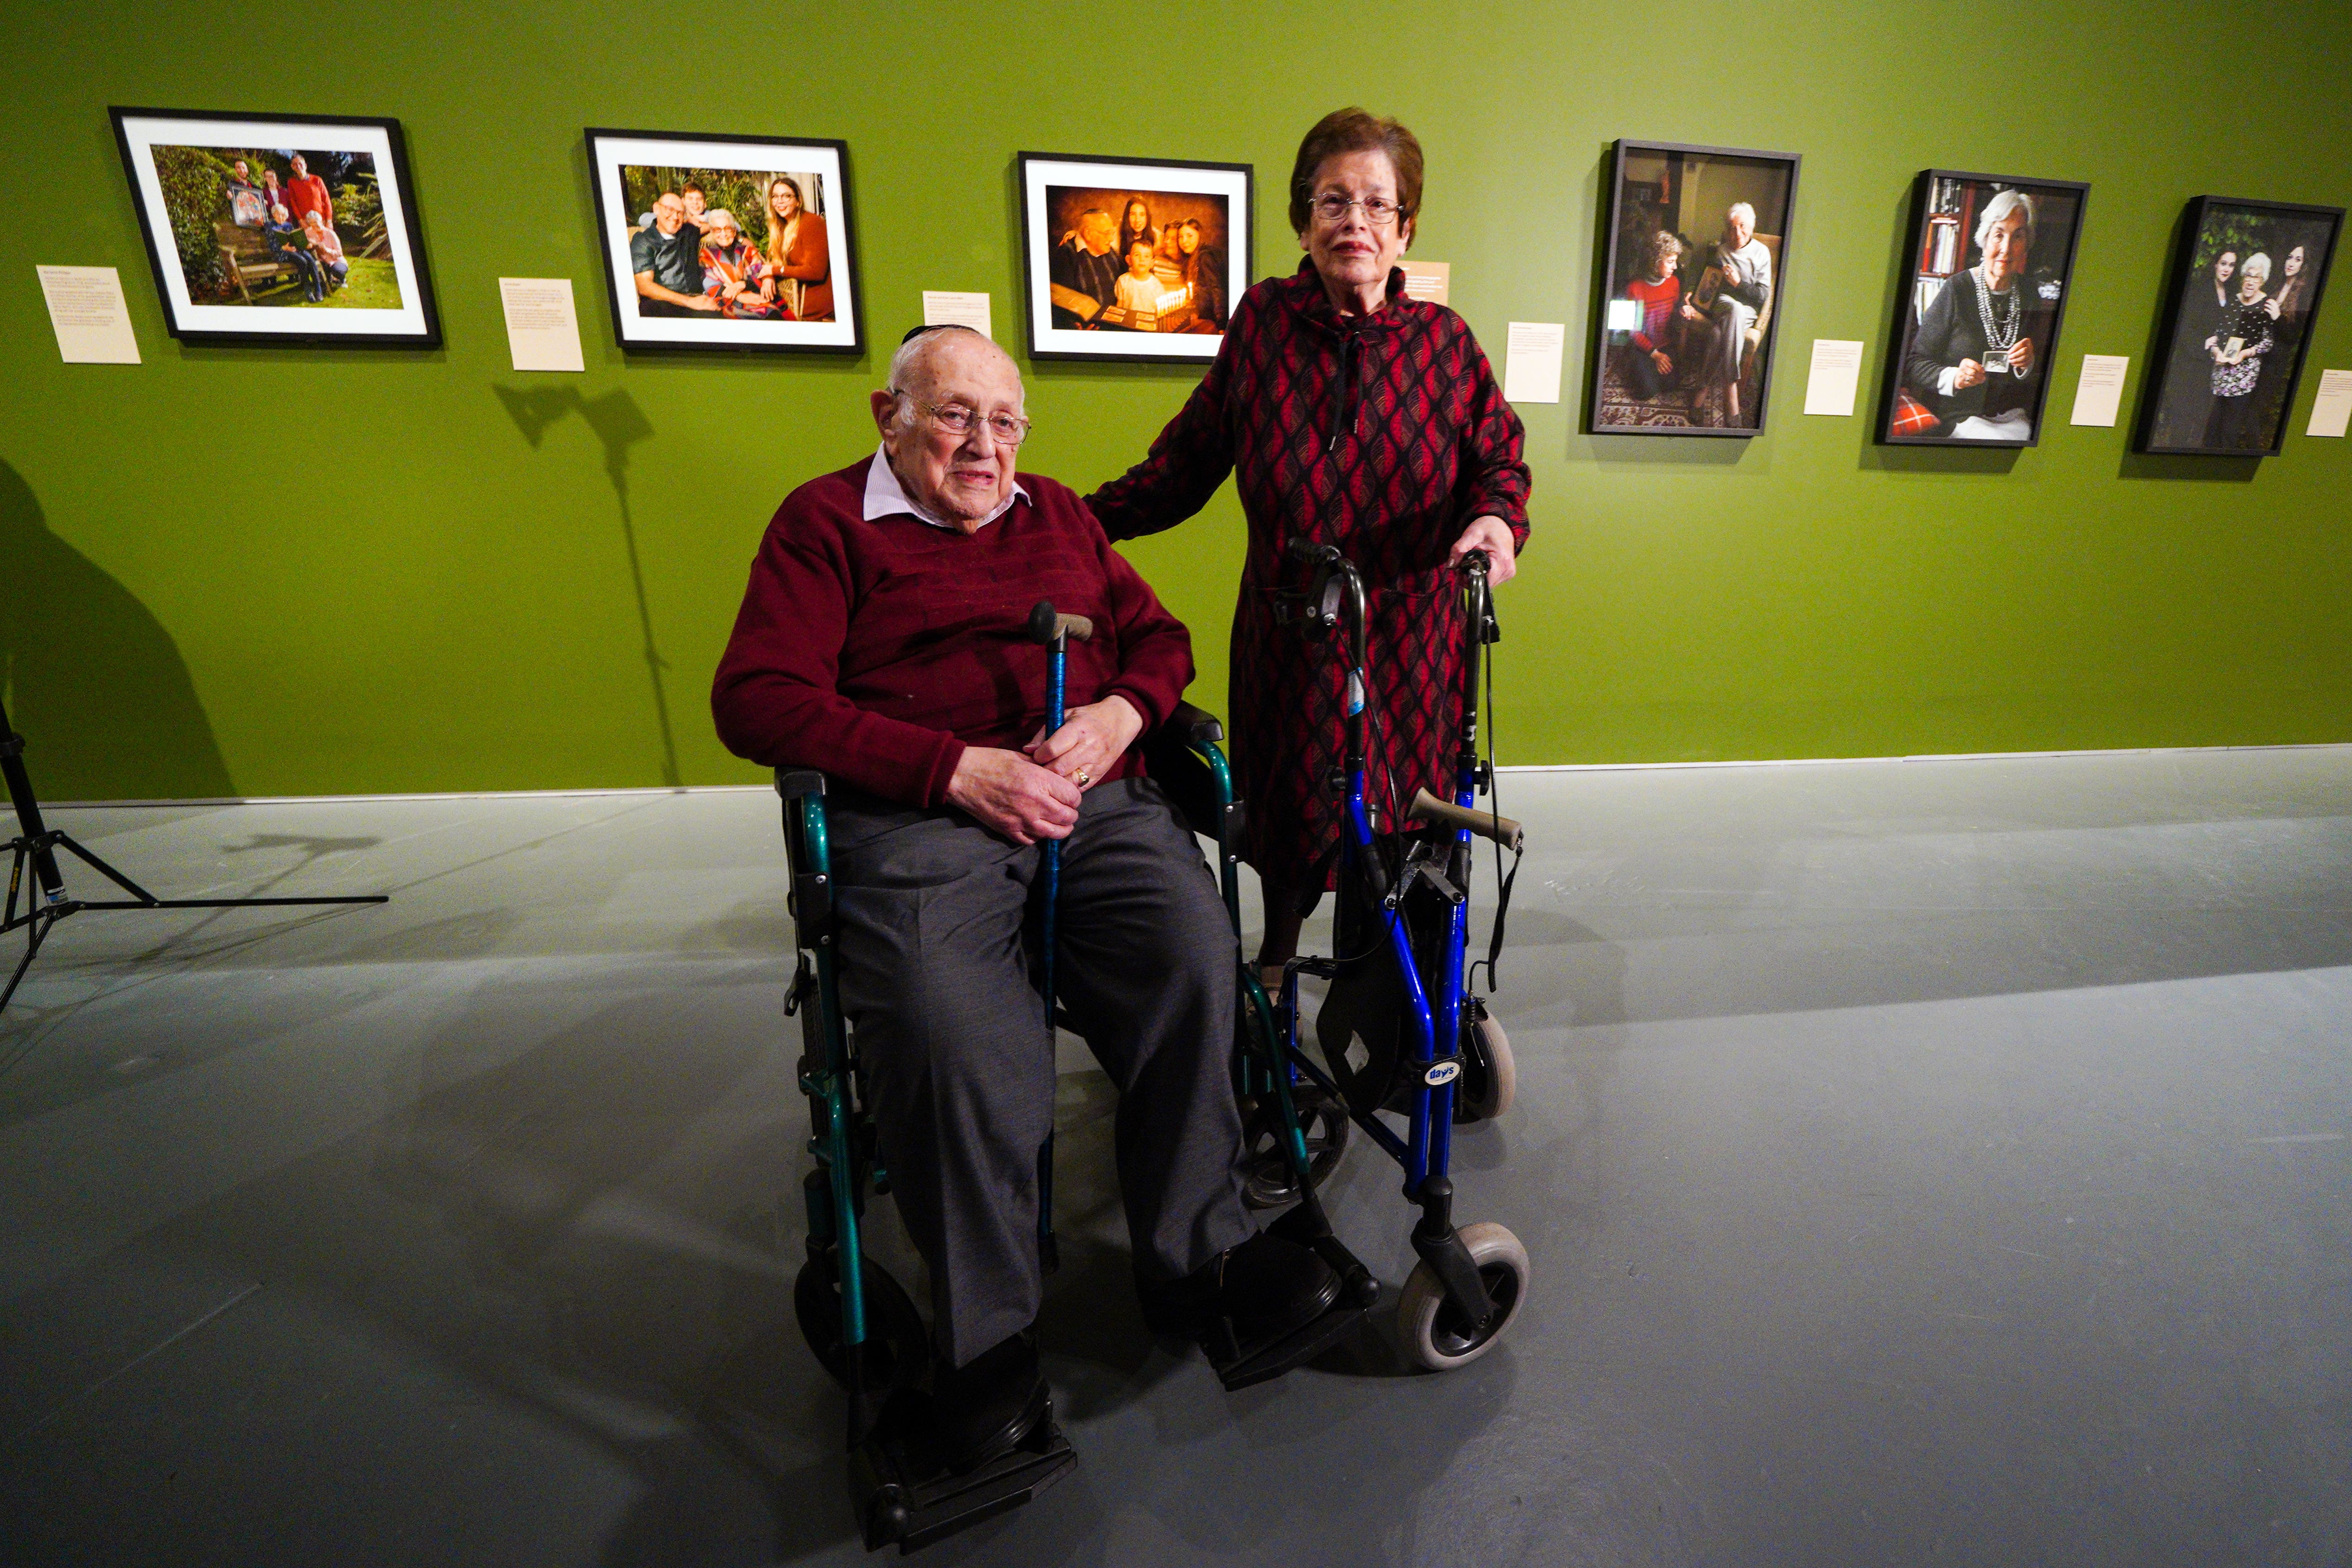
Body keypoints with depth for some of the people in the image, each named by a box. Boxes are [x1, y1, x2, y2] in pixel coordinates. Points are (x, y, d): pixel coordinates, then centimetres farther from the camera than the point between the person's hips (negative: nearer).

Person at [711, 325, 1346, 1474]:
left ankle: (1196, 1255, 0)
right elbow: (756, 700, -3)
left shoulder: (1057, 515, 27)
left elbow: (1160, 636, 23)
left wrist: (1118, 713, -2)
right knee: (947, 1028, -30)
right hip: (915, 819, -3)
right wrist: (959, 771, -14)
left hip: (1096, 800, 4)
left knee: (1197, 952, -23)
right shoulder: (826, 521, 11)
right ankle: (984, 1332, -2)